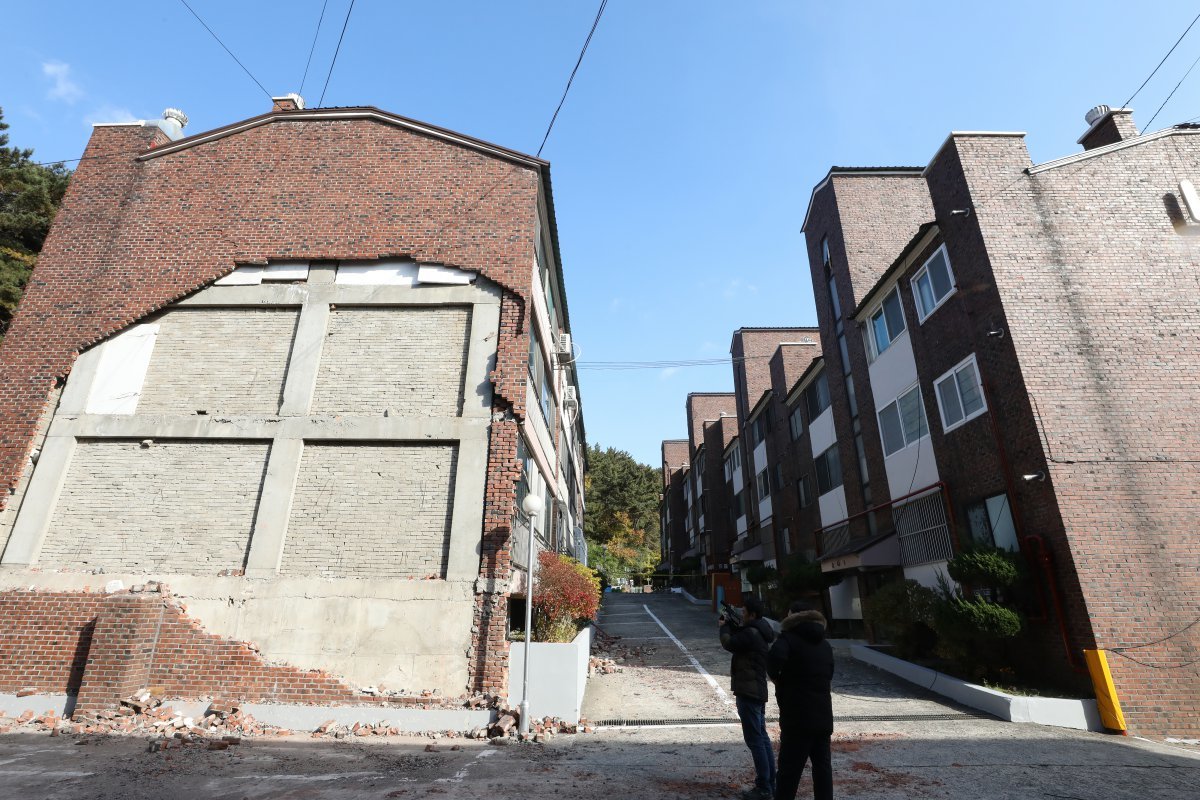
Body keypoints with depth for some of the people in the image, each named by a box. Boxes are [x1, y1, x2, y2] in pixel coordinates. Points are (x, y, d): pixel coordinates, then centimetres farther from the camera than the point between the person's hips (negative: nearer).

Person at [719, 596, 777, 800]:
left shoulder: (751, 634, -22)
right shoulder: (760, 631, 9)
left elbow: (729, 643, -15)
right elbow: (740, 637, 20)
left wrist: (724, 627, 2)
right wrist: (731, 623, 8)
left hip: (748, 693, -10)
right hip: (758, 691, 10)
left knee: (755, 740, -3)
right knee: (762, 738, 16)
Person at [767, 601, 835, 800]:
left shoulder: (790, 639, -11)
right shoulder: (824, 644, 13)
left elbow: (775, 656, -31)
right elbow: (829, 675, 19)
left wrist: (776, 677, -12)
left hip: (797, 718, -6)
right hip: (823, 716, 7)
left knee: (789, 770, 2)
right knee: (822, 767, 15)